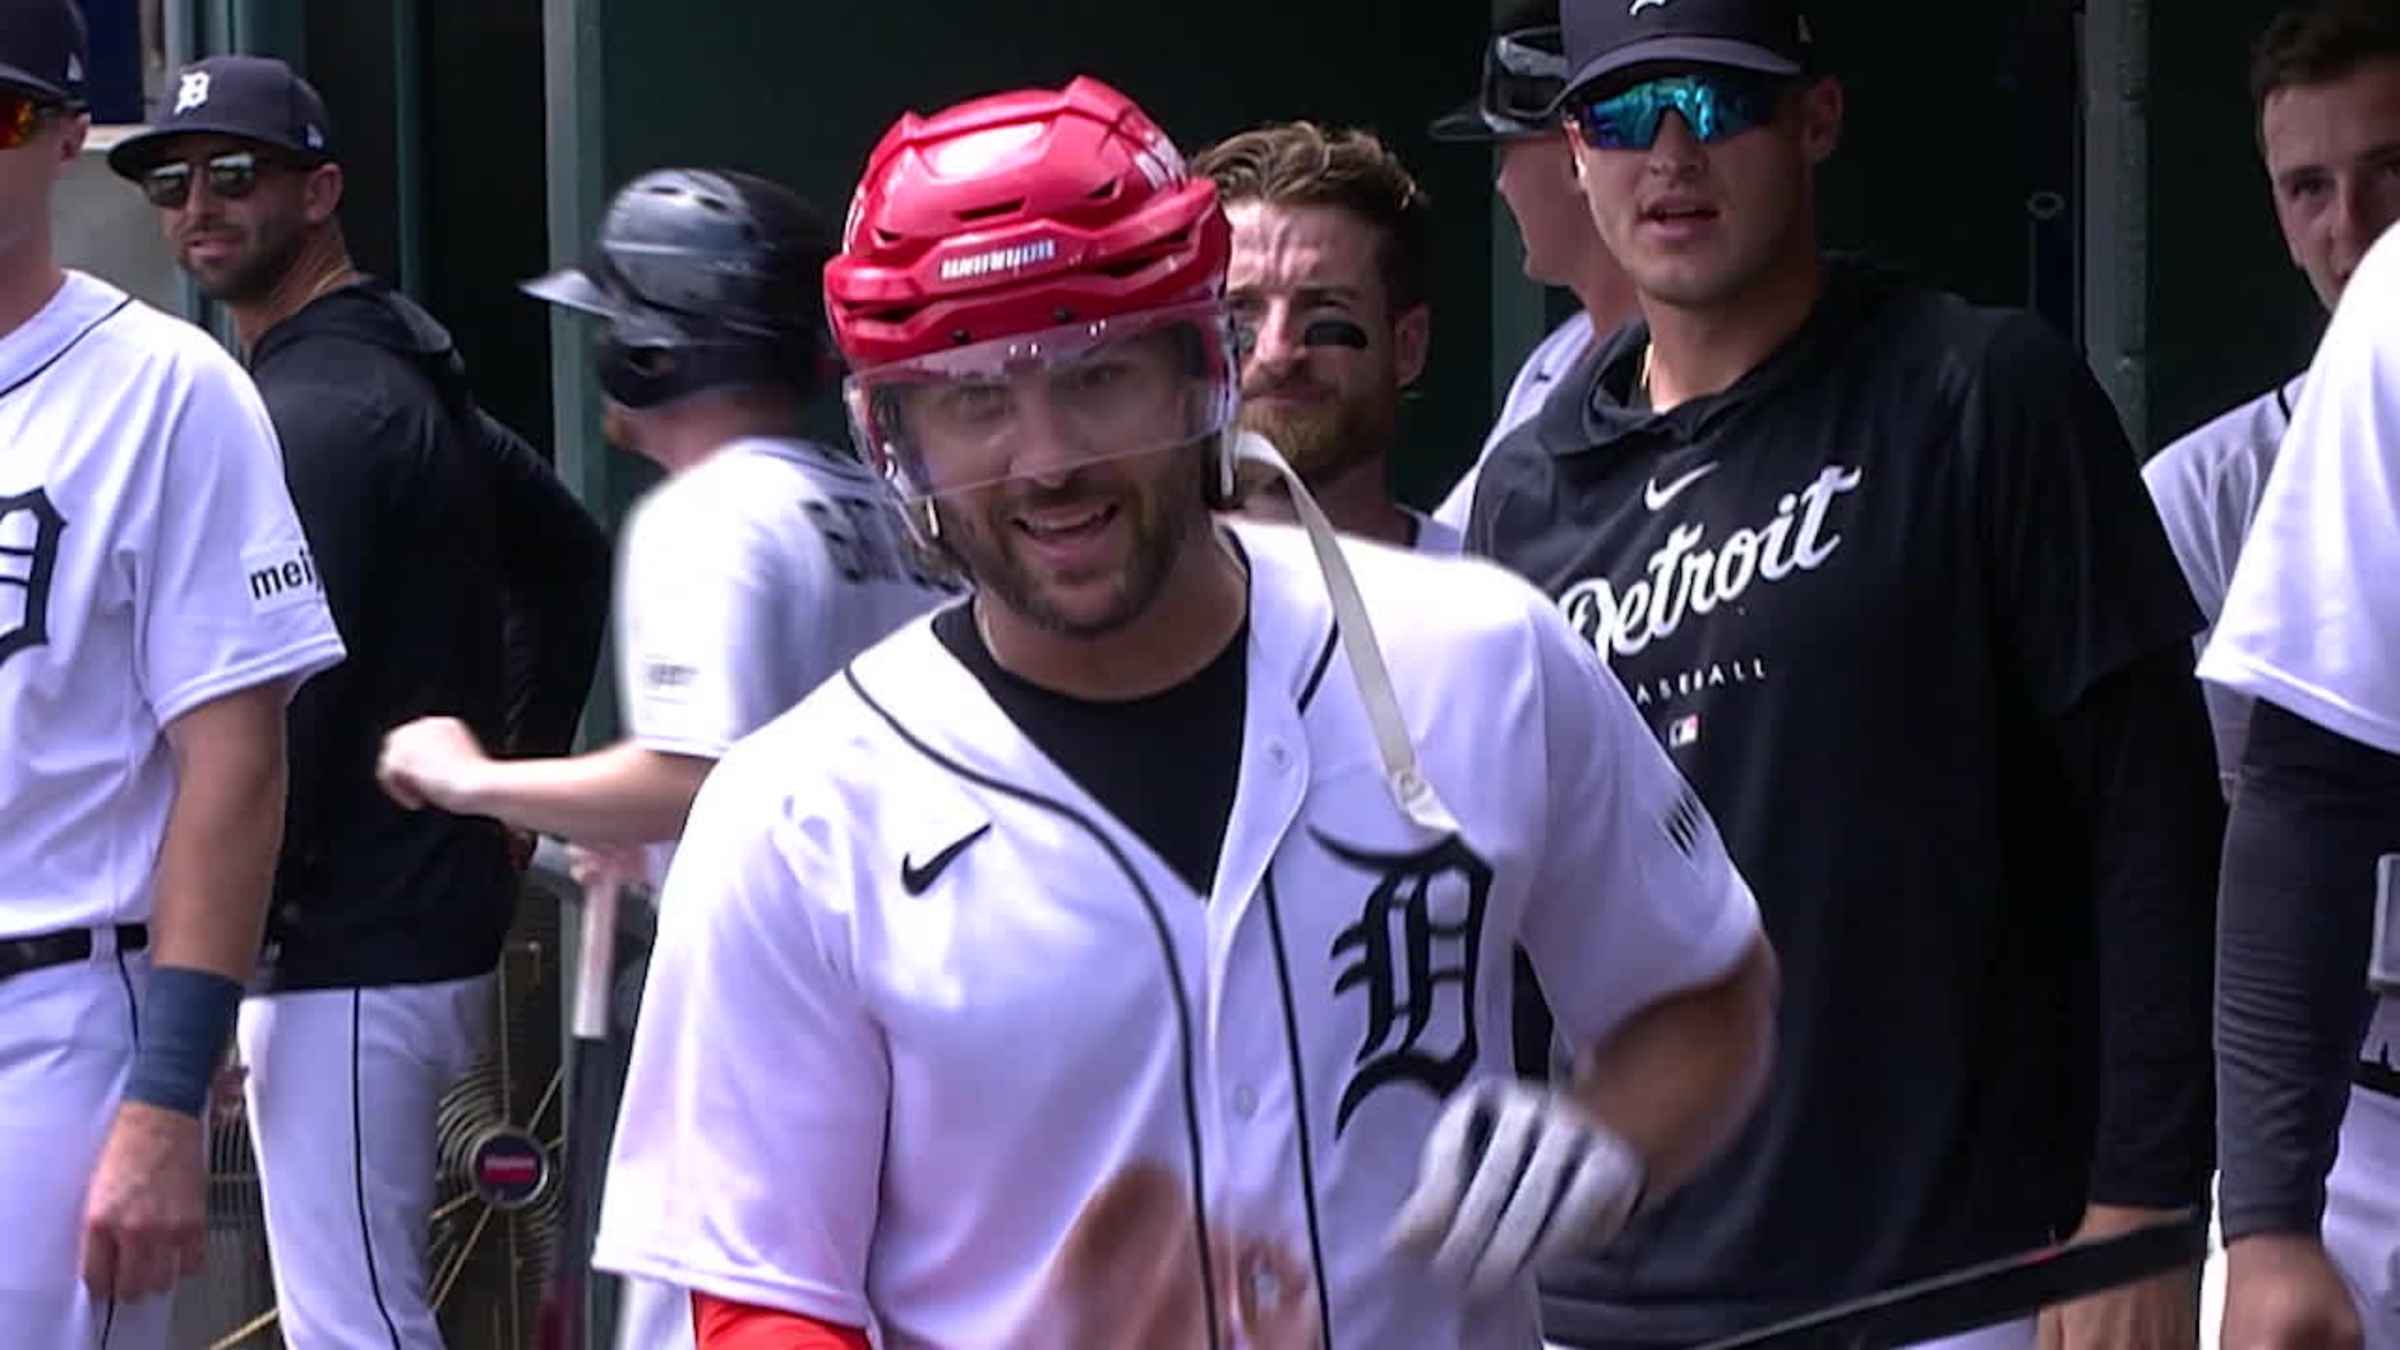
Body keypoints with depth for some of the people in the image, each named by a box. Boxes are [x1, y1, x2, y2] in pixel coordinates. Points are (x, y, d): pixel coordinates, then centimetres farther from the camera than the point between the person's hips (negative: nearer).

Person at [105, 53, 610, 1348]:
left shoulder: (312, 411, -15)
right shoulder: (411, 378, 16)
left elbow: (289, 709, -20)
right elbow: (574, 562, 25)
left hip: (350, 949, -11)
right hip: (437, 917, 11)